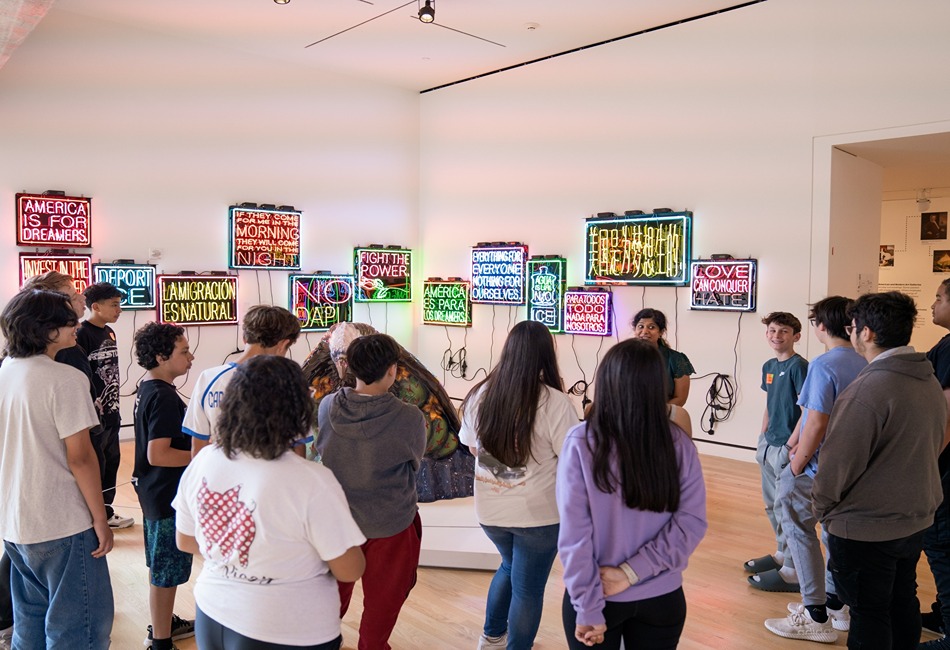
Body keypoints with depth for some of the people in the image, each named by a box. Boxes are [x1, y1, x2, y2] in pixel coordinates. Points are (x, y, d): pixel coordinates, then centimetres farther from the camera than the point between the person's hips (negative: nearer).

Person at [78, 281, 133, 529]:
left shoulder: (109, 332, 10)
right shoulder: (82, 334, -15)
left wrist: (114, 406, 17)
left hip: (111, 412, 8)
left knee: (111, 462, 17)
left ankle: (106, 511, 31)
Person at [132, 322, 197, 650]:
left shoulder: (147, 389, 6)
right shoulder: (163, 397, -25)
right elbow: (158, 455, -29)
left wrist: (195, 446, 11)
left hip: (155, 490, 10)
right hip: (168, 494, -10)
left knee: (160, 564, 23)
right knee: (167, 571, 3)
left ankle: (164, 622, 39)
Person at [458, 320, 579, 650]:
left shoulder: (480, 395, -8)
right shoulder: (555, 402, -22)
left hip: (489, 509, 5)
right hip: (539, 512, -5)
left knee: (510, 566, 31)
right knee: (528, 586, 15)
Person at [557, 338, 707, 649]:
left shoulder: (581, 442, -19)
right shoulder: (679, 443, -11)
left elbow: (574, 533, -18)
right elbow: (691, 522, -11)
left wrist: (589, 607, -12)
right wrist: (633, 572, -11)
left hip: (599, 598, -2)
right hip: (662, 598, 2)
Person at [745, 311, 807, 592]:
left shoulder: (799, 366, -13)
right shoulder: (769, 366, 10)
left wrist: (791, 445, -18)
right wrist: (762, 439, 16)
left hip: (787, 448, -8)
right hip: (769, 446, 8)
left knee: (787, 510, 0)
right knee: (772, 506, 18)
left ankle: (791, 572, 10)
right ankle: (782, 554, 34)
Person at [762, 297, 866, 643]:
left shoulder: (824, 365, -20)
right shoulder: (864, 364, 3)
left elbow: (817, 423, -23)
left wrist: (796, 466, -11)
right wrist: (797, 439, 18)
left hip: (817, 468, -8)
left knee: (800, 531, 5)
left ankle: (816, 617, 11)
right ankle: (836, 605, 33)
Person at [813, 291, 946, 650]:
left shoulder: (869, 388, -26)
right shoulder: (930, 381, 0)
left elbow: (839, 461, -22)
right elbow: (934, 446, 11)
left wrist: (822, 506, -5)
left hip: (865, 529, -8)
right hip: (916, 519, 8)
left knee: (868, 613, 8)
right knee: (903, 601, 22)